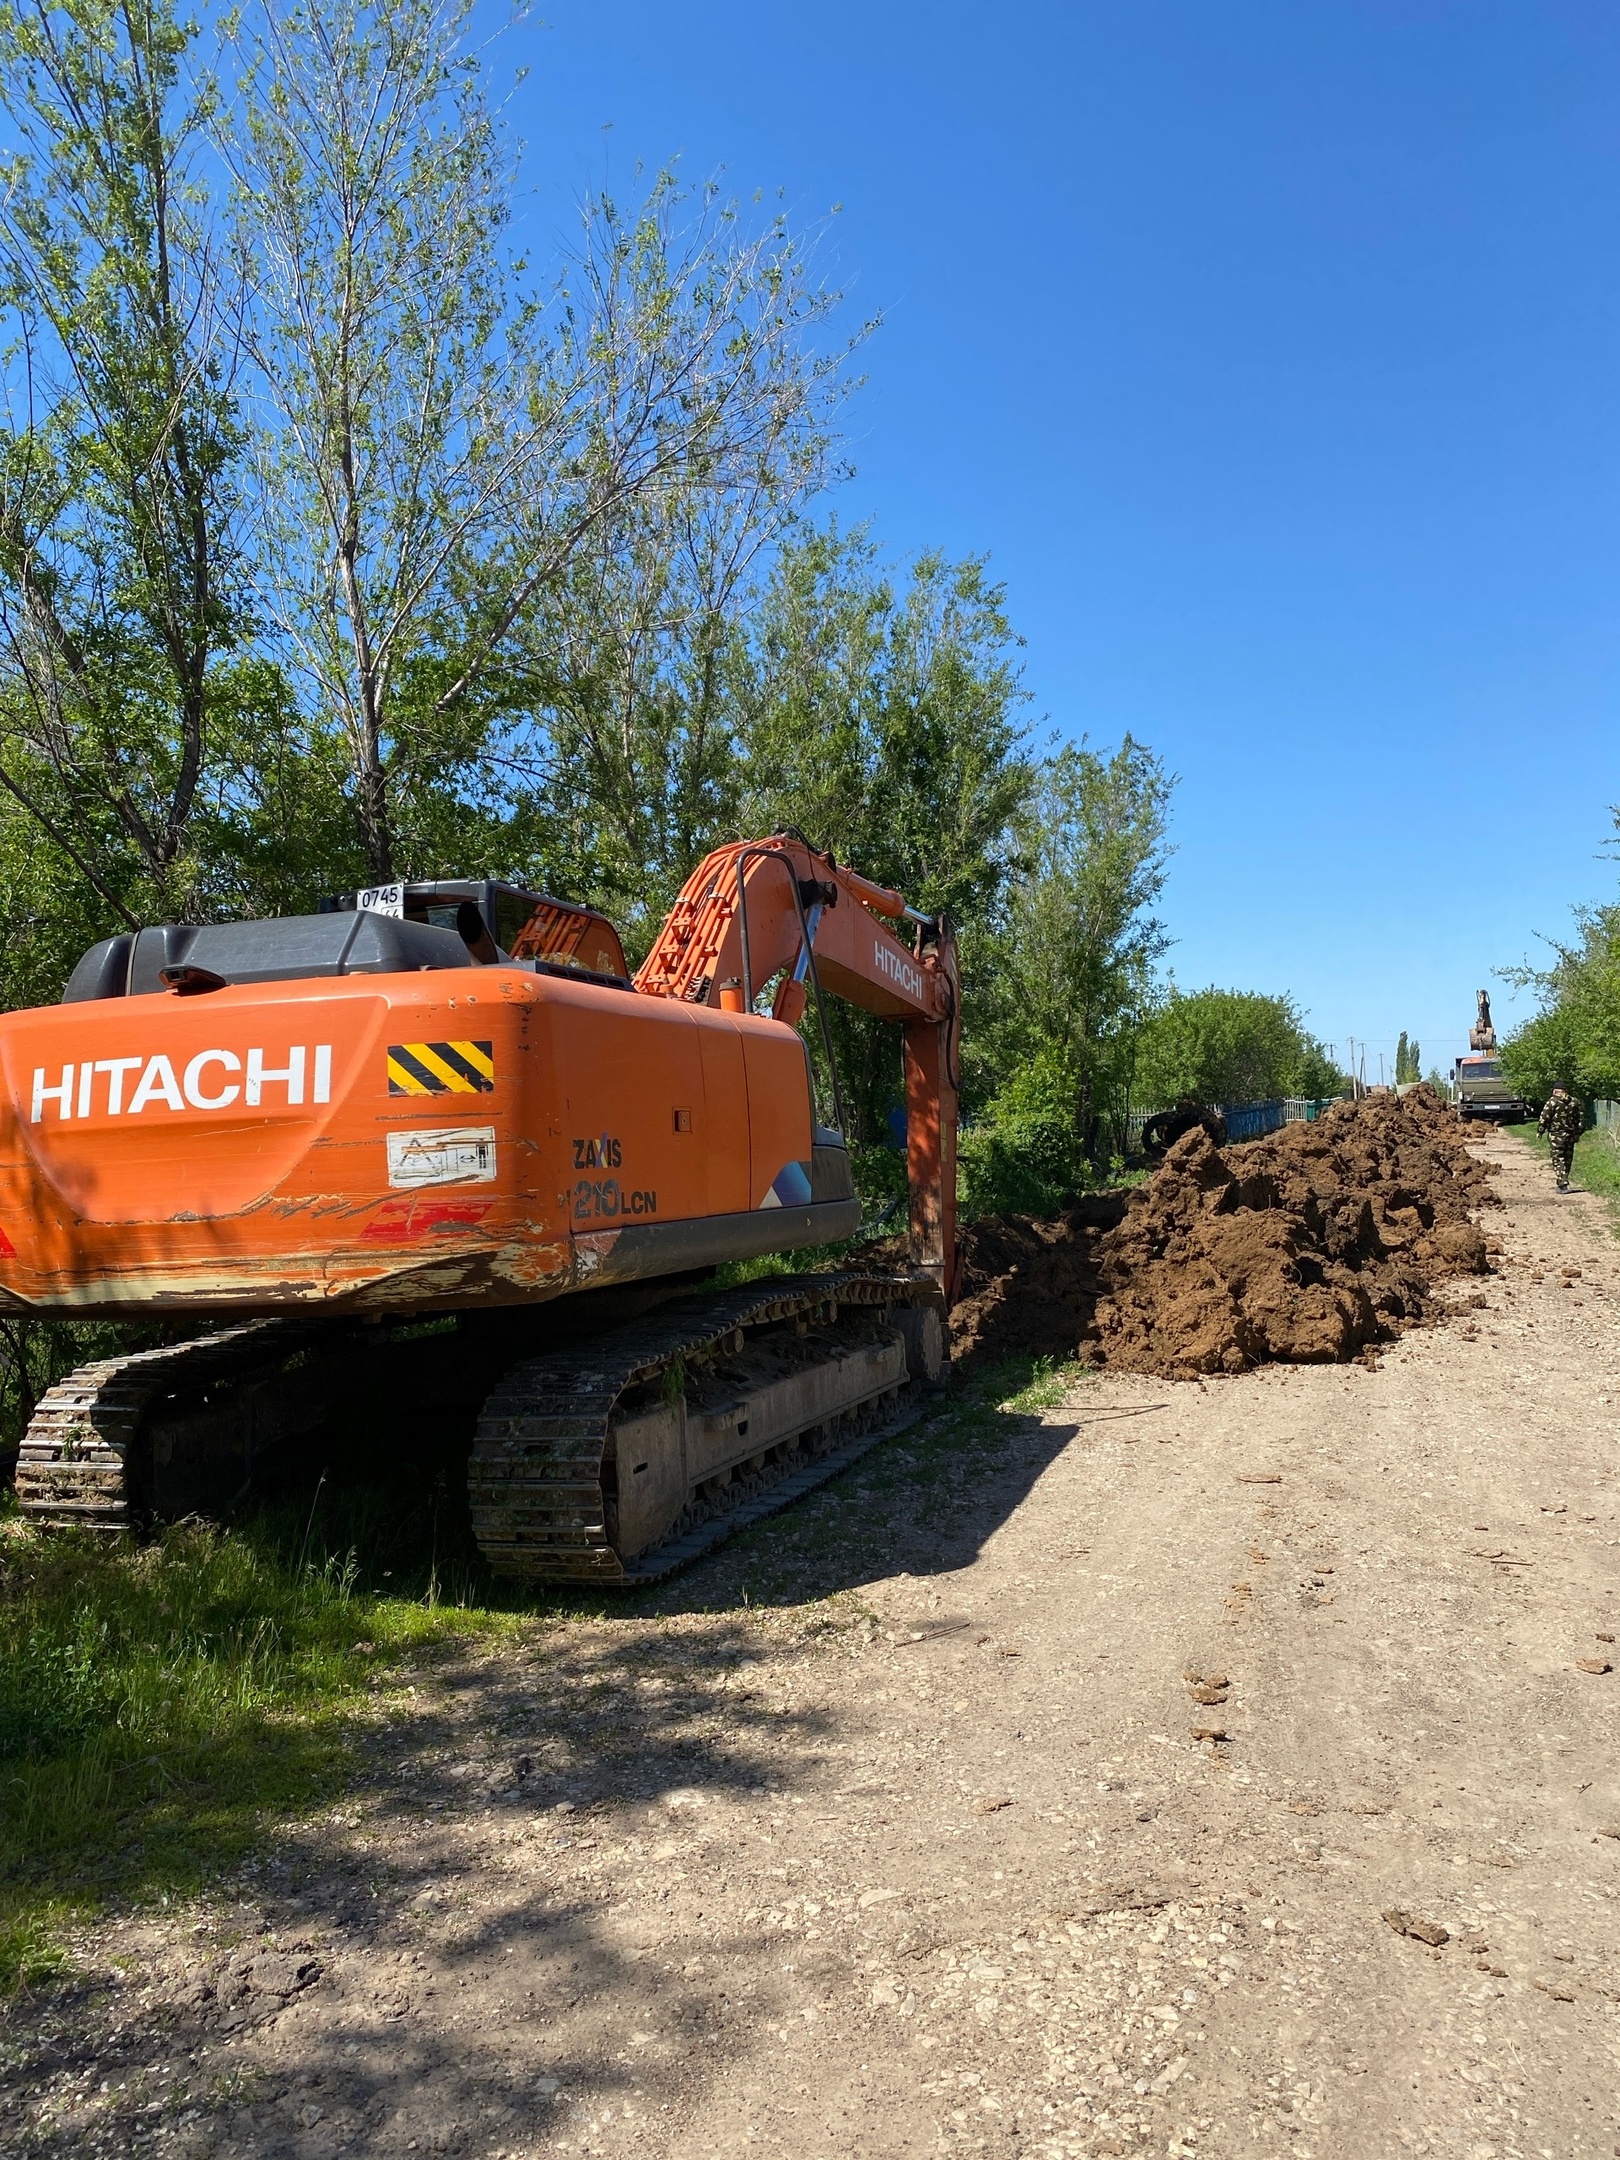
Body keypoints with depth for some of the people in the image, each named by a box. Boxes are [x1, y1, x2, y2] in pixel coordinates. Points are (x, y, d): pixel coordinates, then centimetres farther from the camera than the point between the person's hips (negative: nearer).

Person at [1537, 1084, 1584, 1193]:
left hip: (1556, 1136, -5)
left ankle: (1563, 1185, -12)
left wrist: (1540, 1131, 0)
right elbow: (1581, 1118, 12)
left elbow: (1544, 1118, -12)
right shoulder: (1574, 1102, 7)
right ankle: (1563, 1182, 23)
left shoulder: (1552, 1101, -10)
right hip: (1570, 1135, 5)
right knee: (1567, 1160, 14)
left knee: (1558, 1160, -3)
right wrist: (1578, 1133, 19)